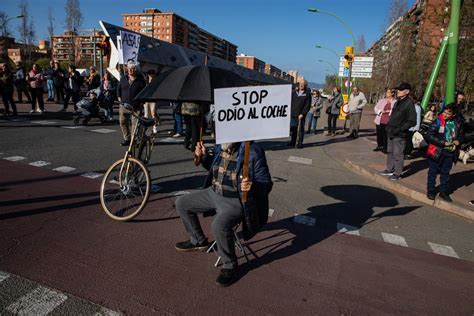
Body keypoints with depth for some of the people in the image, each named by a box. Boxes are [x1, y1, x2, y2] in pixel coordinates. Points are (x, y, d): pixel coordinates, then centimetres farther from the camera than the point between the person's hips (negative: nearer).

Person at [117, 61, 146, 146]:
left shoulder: (140, 79, 0)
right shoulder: (123, 78, 10)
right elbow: (119, 88, 23)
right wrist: (119, 97, 15)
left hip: (136, 106, -4)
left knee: (135, 123, -8)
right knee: (123, 122, 7)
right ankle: (127, 138, 20)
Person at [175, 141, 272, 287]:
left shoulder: (253, 153, -22)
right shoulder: (220, 147, -2)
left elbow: (267, 184, -17)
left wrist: (252, 186, -38)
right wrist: (204, 156, 1)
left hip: (236, 201, -8)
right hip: (214, 193, 8)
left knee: (220, 225, -35)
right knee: (181, 203, 11)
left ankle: (229, 265, -5)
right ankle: (198, 241, 30)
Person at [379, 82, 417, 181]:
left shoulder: (409, 103, -13)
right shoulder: (397, 102, 13)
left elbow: (412, 121, -17)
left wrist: (399, 129, -21)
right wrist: (389, 126, 12)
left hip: (399, 135, -9)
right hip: (391, 132, 9)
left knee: (397, 154, -3)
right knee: (390, 152, 17)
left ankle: (397, 173, 7)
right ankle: (390, 170, 30)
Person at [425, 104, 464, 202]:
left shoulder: (457, 123, 3)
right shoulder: (438, 122, -12)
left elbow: (460, 135, 20)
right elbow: (429, 136, -15)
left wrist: (458, 141, -2)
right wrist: (443, 143, -17)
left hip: (450, 152, 4)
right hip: (437, 152, -4)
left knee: (445, 172, 14)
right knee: (433, 172, 6)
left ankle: (444, 191, 26)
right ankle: (430, 191, 18)